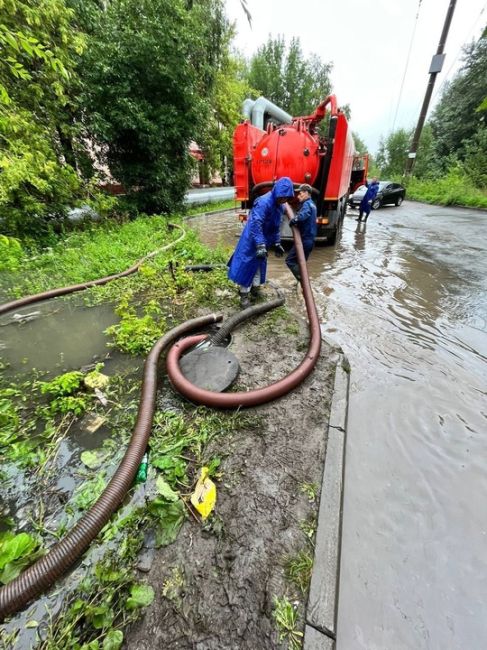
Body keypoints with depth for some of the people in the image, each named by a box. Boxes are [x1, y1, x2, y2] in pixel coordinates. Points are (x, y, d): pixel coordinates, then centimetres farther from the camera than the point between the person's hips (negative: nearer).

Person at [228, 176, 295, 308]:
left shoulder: (280, 206, 4)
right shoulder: (264, 202, -24)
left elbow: (276, 227, 14)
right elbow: (256, 225, -32)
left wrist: (277, 243, 14)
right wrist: (260, 246, -38)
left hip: (263, 240, 9)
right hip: (251, 240, -9)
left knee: (260, 264, 18)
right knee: (247, 266, -3)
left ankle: (255, 288, 35)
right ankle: (244, 295, 5)